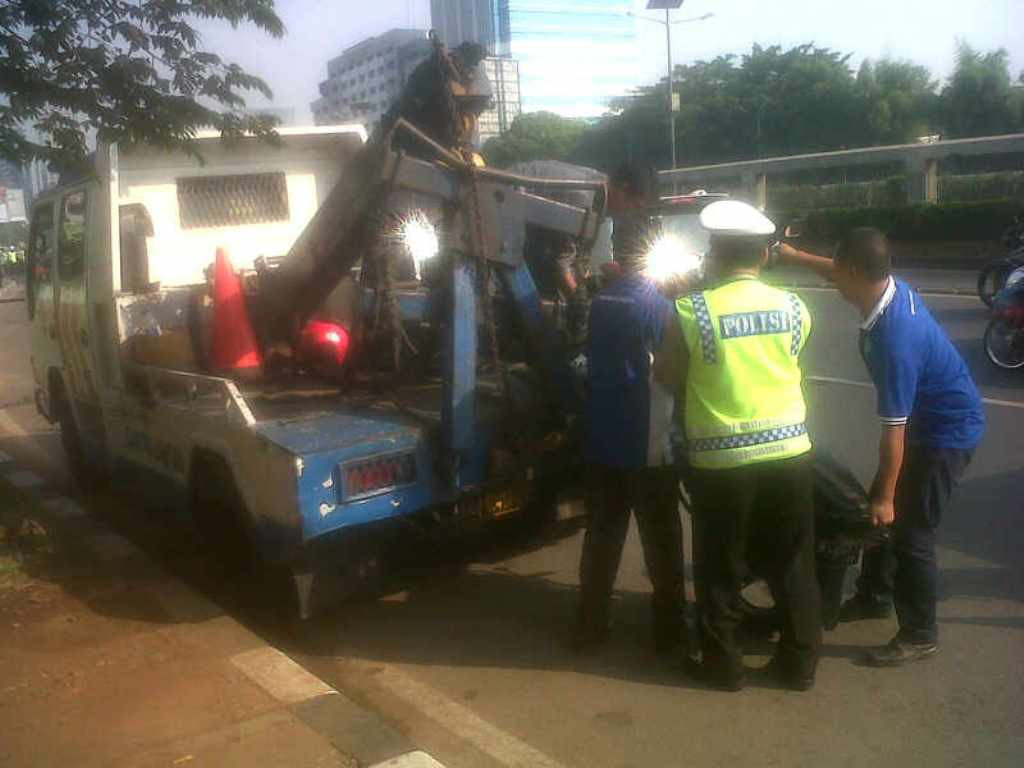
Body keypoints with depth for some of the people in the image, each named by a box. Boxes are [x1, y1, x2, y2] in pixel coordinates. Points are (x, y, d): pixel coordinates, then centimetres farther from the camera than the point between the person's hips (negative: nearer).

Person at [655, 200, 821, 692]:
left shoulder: (692, 311, -12)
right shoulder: (794, 308, -1)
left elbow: (667, 378, -1)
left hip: (721, 459, -3)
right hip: (788, 451, 3)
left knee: (720, 569, 13)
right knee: (792, 564, 16)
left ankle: (723, 664, 24)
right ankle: (799, 662, 27)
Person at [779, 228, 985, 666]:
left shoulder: (894, 338, -34)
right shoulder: (892, 288, -9)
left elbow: (894, 429, -28)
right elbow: (841, 275, 16)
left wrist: (886, 497, -21)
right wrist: (793, 256, 20)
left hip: (947, 432, -10)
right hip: (928, 420, 10)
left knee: (910, 530, -3)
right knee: (878, 509, 18)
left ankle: (919, 636, 14)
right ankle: (875, 596, 36)